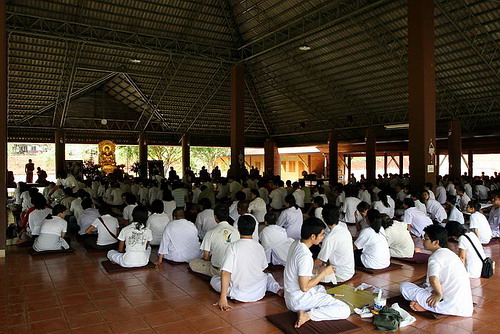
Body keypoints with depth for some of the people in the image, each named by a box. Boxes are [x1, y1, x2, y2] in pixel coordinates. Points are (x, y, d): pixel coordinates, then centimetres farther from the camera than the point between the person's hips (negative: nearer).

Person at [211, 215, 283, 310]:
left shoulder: (233, 247, -15)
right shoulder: (259, 247, -3)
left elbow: (225, 273, -21)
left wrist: (223, 297, -18)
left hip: (239, 294, -2)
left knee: (214, 279, 20)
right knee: (267, 276, 35)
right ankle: (278, 289, 7)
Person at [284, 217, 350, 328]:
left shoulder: (295, 244, 2)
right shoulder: (305, 256, -26)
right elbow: (304, 287, -24)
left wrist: (318, 272, 6)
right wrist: (324, 273, -14)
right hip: (300, 300, -9)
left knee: (321, 289, 37)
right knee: (345, 311, -11)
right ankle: (308, 315, -16)